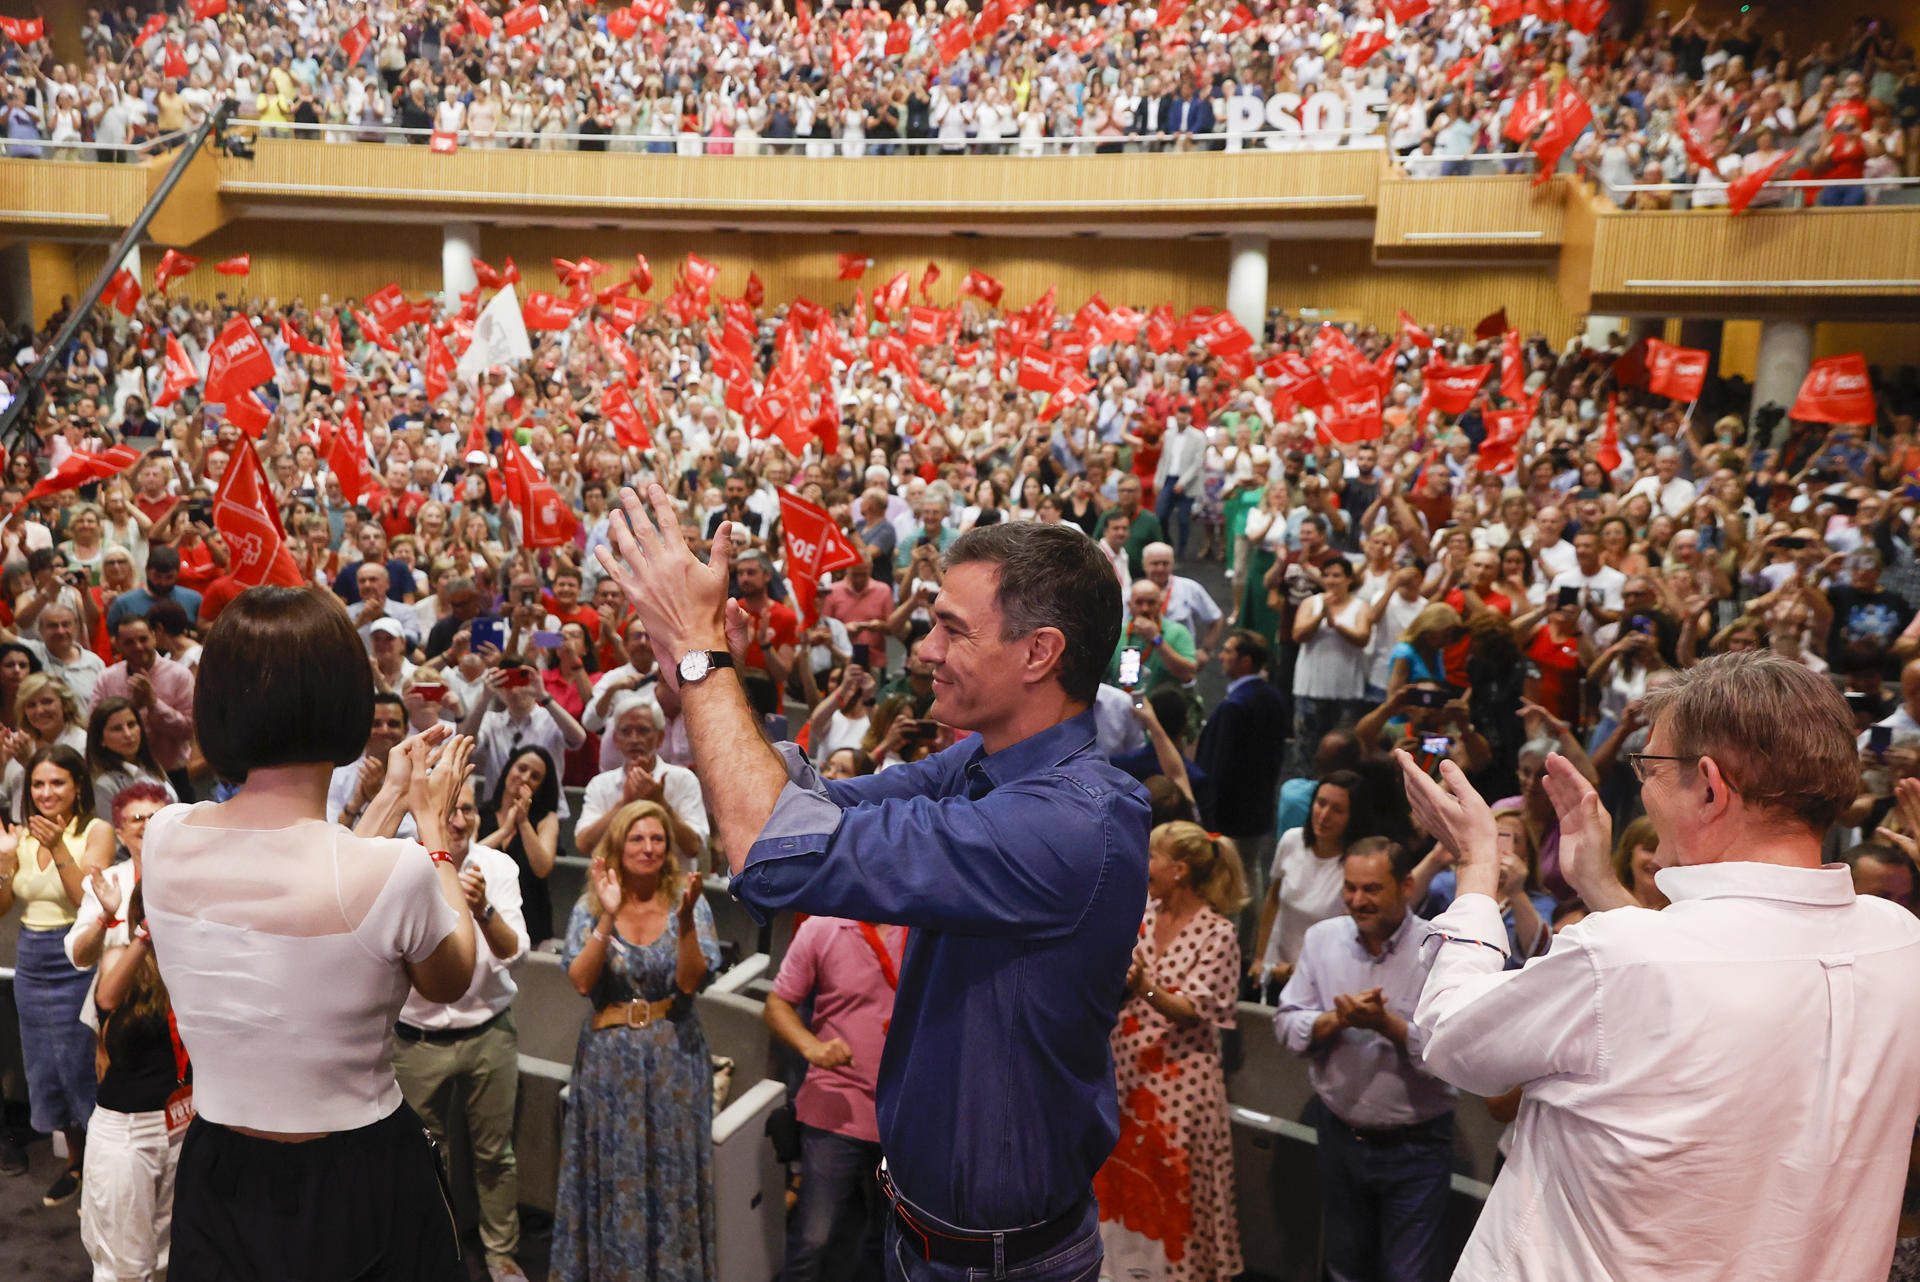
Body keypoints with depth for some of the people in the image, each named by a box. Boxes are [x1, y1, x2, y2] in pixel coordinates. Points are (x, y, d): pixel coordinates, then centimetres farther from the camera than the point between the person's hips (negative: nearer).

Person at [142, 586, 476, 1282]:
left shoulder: (165, 838, -12)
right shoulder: (394, 873, -28)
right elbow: (451, 980, -5)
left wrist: (391, 800, 15)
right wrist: (433, 825, 1)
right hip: (358, 1184, -4)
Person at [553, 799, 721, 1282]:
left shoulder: (687, 902, -3)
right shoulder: (589, 908, 0)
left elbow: (690, 981, -13)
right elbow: (581, 981, -13)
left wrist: (685, 920, -26)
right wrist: (608, 917, -21)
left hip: (674, 1056, 0)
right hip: (609, 1056, 0)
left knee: (671, 1170, 7)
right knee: (611, 1172, 7)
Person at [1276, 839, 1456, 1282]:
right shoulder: (1322, 938, -2)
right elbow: (1287, 1025, -1)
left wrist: (1385, 1023, -29)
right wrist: (1337, 1019, -19)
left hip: (1415, 1146, -4)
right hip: (1339, 1136, 4)